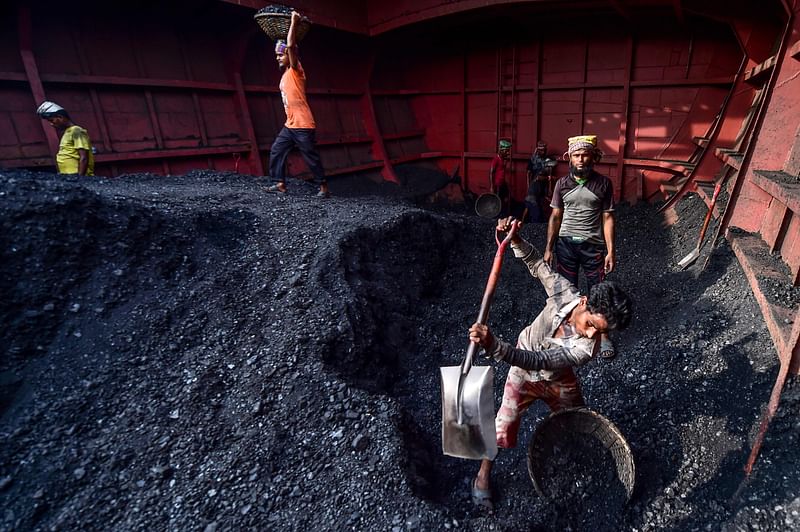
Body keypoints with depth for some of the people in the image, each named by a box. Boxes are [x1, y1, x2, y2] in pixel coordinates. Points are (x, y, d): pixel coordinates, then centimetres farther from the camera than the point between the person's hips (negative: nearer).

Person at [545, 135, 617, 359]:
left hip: (593, 246, -1)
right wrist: (549, 248, 4)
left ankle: (603, 336, 23)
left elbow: (607, 218, -2)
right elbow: (555, 217, 5)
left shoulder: (603, 183, -3)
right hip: (566, 244, 2)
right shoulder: (562, 183, 1)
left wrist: (610, 251, -6)